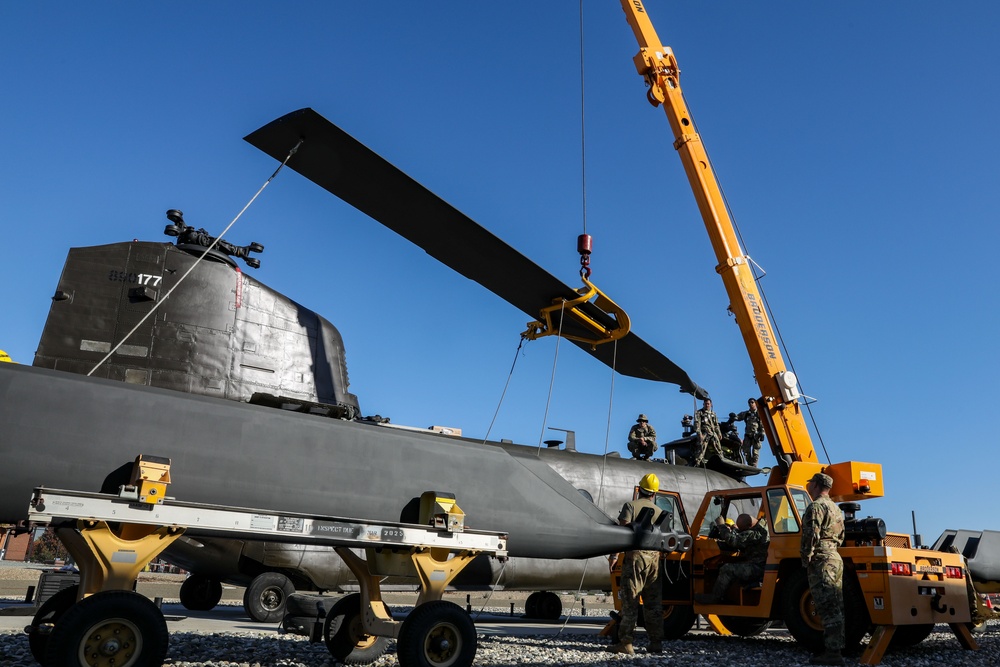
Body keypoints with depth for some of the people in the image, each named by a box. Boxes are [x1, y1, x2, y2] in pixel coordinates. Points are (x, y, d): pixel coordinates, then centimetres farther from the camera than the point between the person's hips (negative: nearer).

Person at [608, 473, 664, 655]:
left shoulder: (630, 505, -1)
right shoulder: (659, 511, 12)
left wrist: (615, 554, -12)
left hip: (635, 556, -4)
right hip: (654, 558, 4)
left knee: (630, 601, -3)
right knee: (654, 603, 11)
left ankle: (626, 643, -4)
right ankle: (656, 642, 15)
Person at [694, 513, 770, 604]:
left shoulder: (755, 534, -27)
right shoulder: (762, 524, 5)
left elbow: (734, 541, -26)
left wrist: (721, 525, -15)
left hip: (757, 569, -11)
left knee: (727, 569, -15)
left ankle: (714, 598, -2)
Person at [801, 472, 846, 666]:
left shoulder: (815, 507, -11)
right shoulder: (835, 508, 20)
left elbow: (811, 536, -19)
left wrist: (806, 560, -13)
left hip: (822, 561, -10)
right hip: (836, 558, 10)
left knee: (827, 608, -10)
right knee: (835, 607, 11)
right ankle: (836, 648, 16)